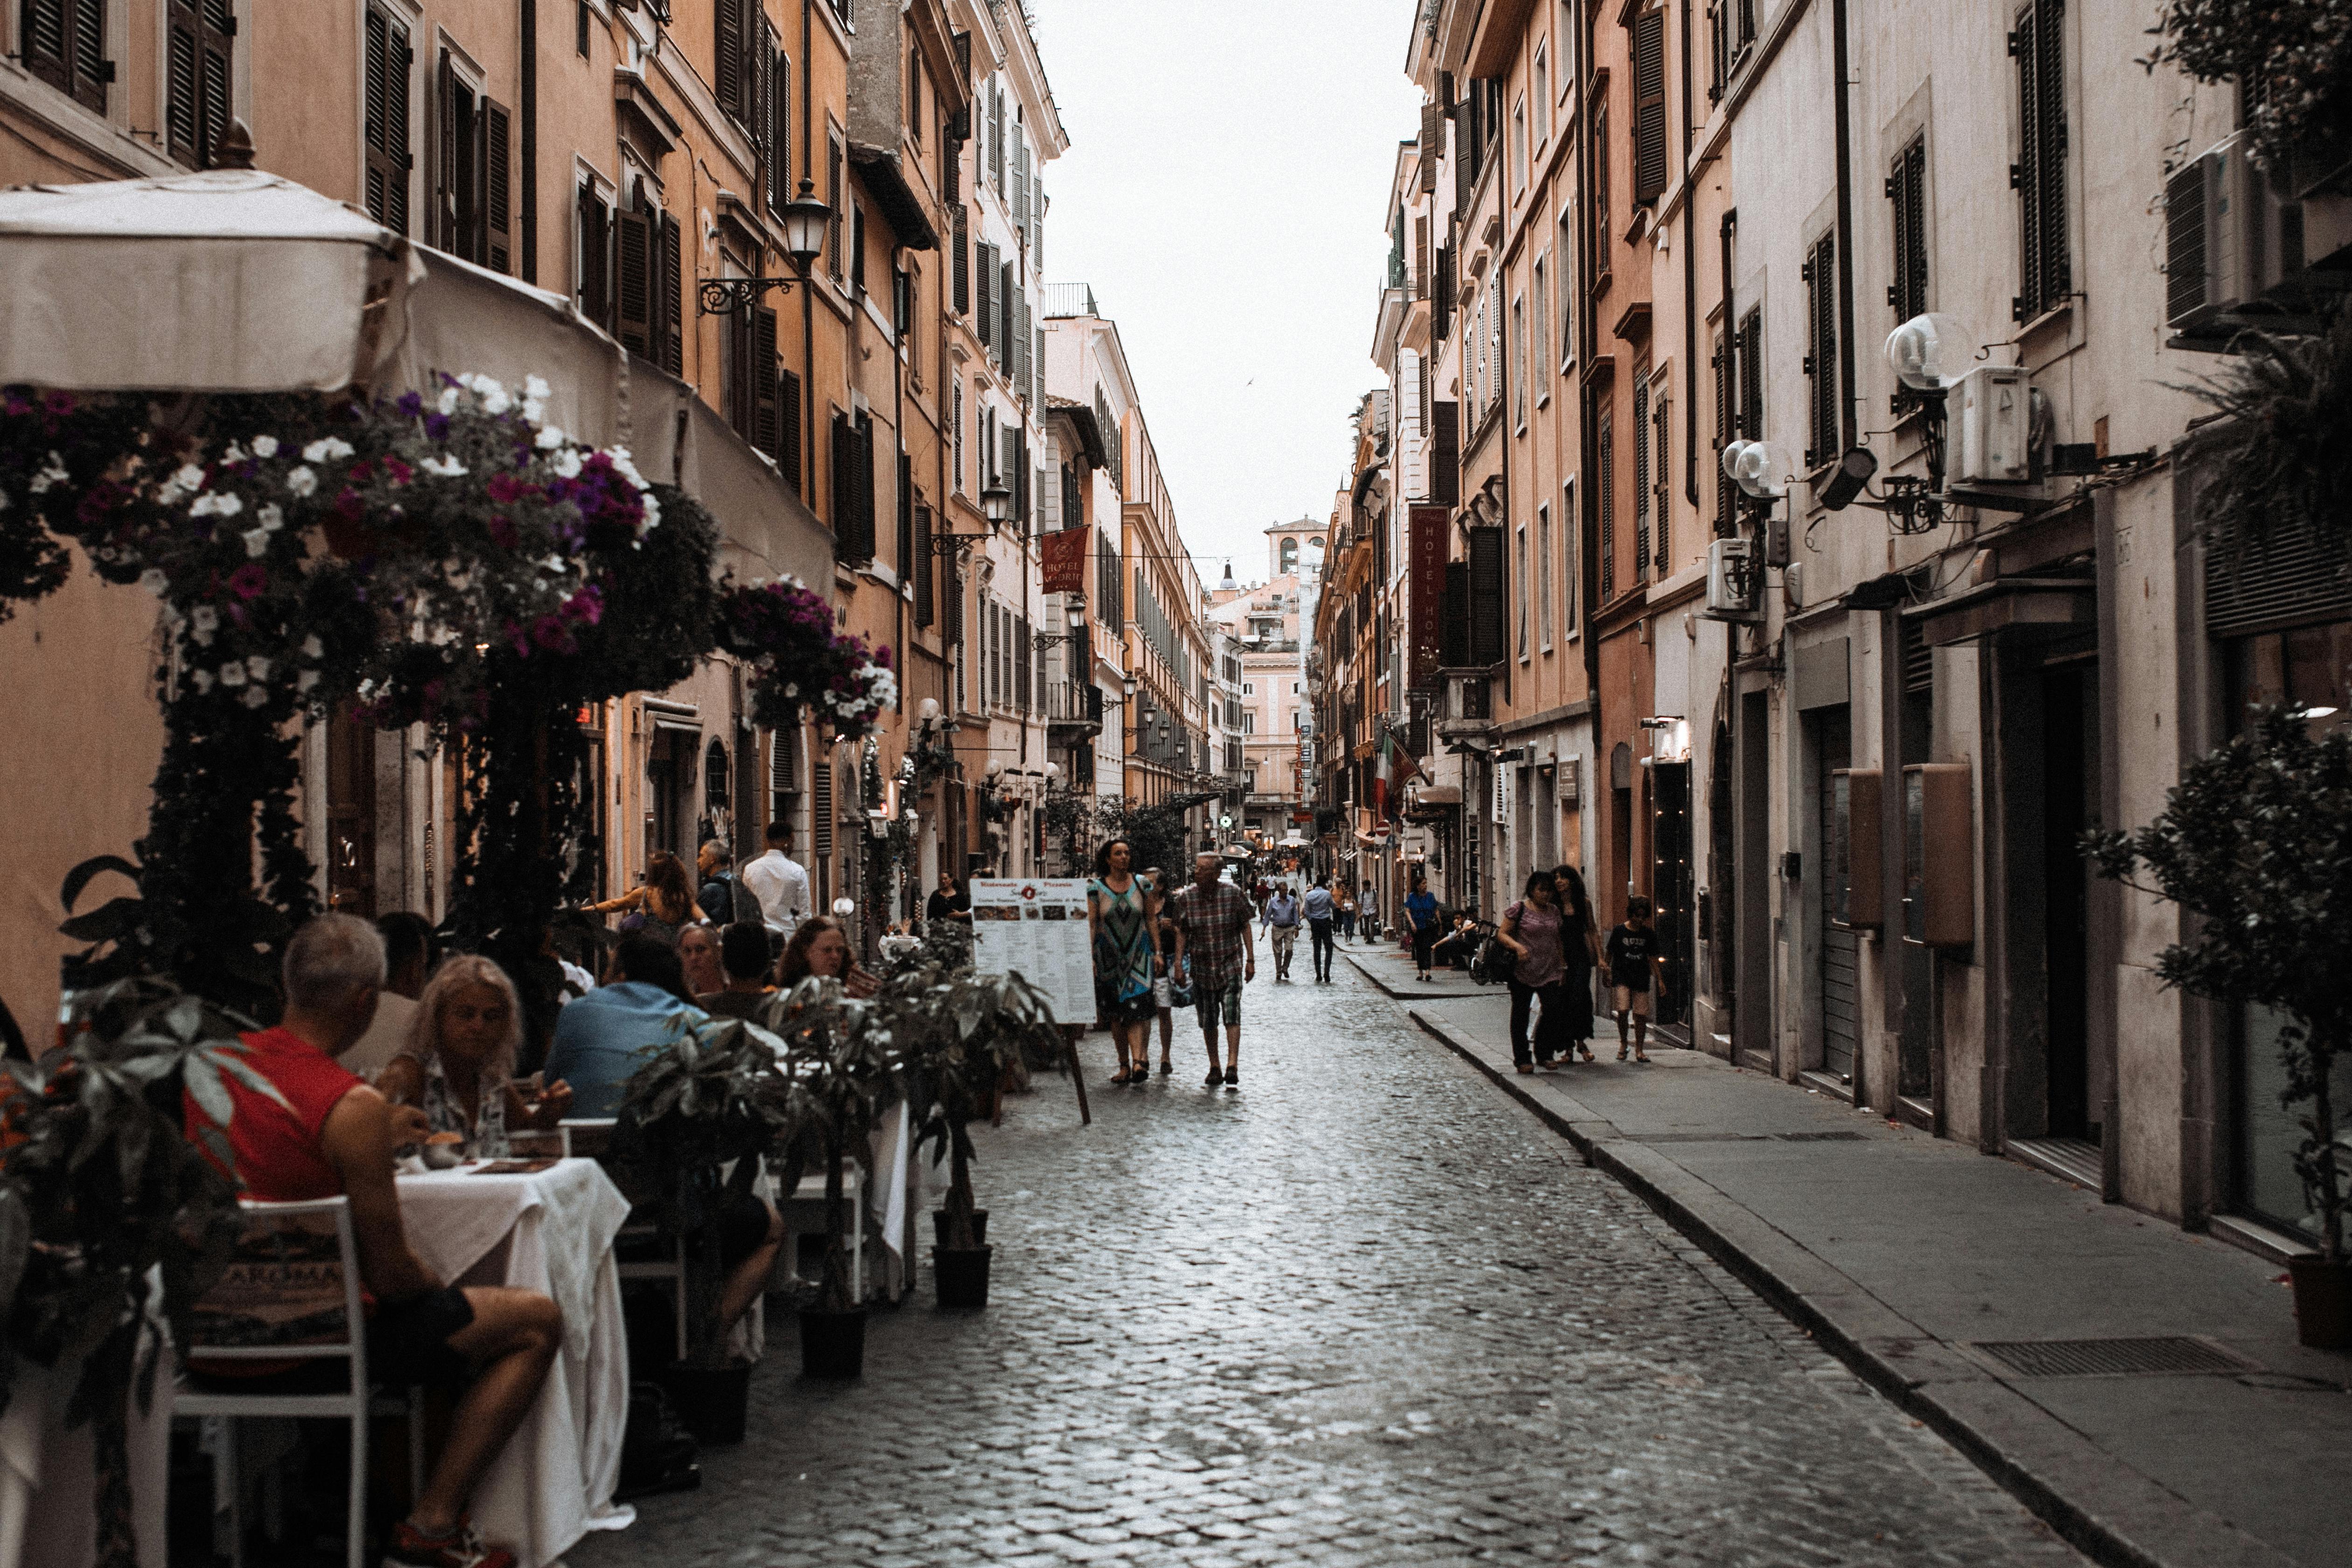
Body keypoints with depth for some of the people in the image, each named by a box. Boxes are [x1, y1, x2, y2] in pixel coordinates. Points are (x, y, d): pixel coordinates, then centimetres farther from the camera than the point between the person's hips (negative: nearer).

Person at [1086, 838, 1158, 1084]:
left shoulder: (1142, 884, 3)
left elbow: (1152, 920, 8)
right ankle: (1125, 1065, 16)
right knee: (1116, 1014, 7)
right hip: (1109, 957, 1)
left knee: (1136, 1009, -16)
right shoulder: (1096, 888, 0)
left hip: (1138, 954, -1)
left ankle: (1139, 1061, -26)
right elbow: (1091, 924, -1)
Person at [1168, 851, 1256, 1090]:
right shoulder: (1186, 898, -1)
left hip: (1231, 965, -2)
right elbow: (1182, 933, 6)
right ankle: (1214, 1068, 18)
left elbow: (1246, 928, 2)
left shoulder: (1233, 894, -6)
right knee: (1208, 1022, 7)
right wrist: (1178, 963, -1)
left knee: (1232, 1016, -14)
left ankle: (1232, 1066, -17)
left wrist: (1251, 960, 0)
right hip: (1201, 967, 2)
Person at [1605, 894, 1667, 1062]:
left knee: (1641, 1014, 0)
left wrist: (1660, 979, 7)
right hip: (1621, 977, -2)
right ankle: (1623, 1044, 8)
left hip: (1641, 979, 2)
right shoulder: (1619, 931, 0)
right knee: (1623, 1011, -14)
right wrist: (1606, 972, 1)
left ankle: (1639, 1050, 10)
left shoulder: (1649, 935, 7)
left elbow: (1653, 958, 11)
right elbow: (1610, 953, 5)